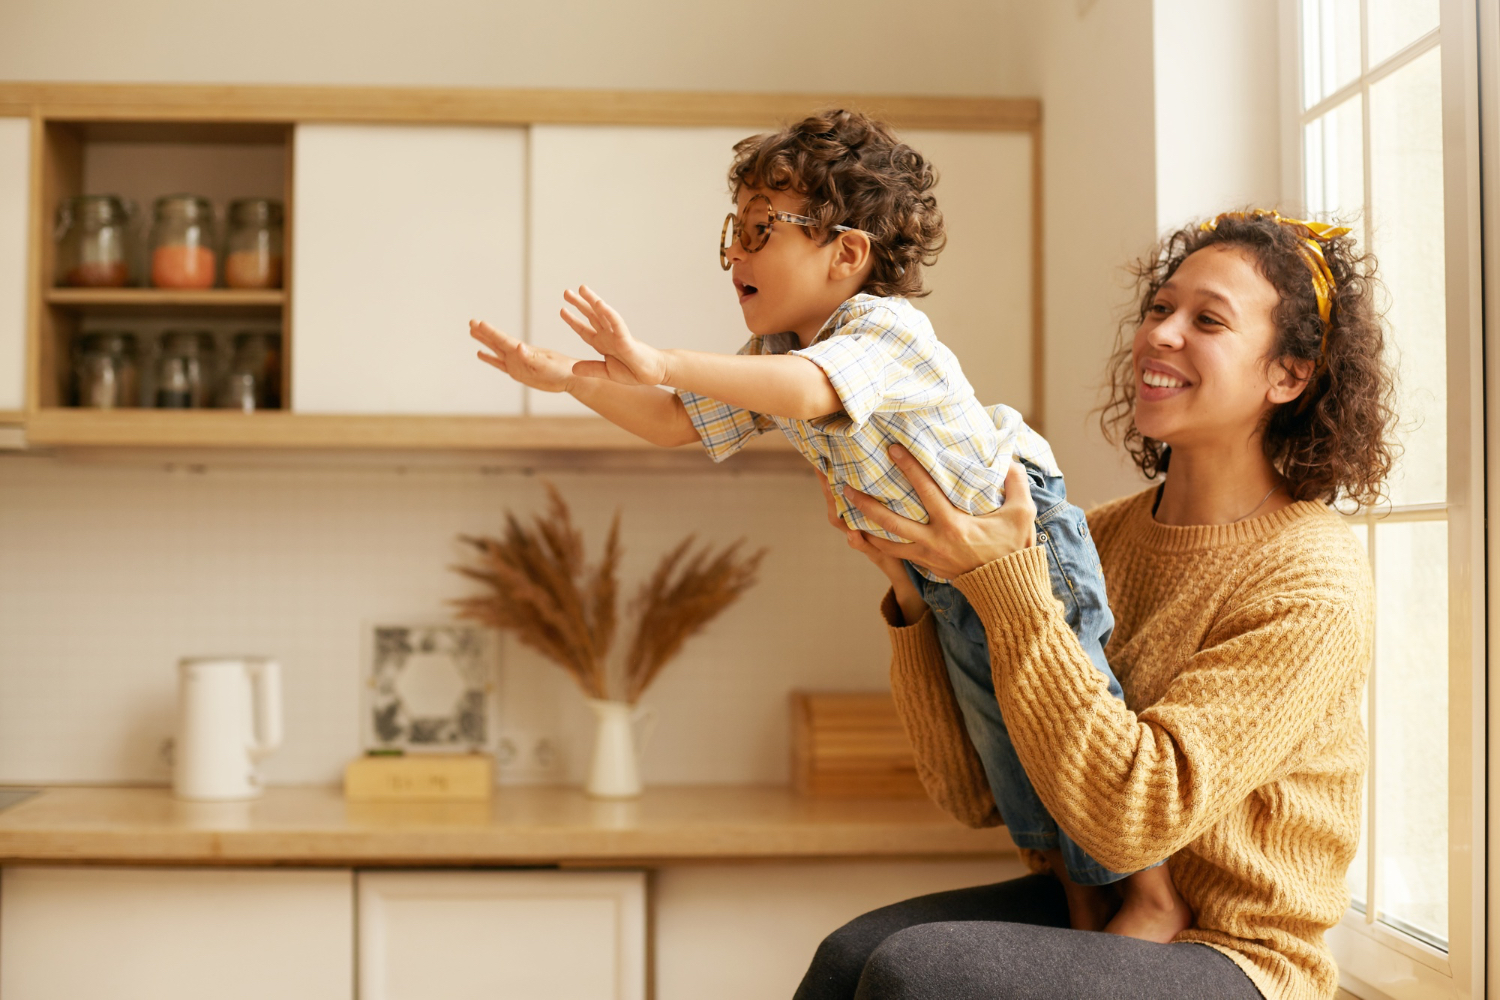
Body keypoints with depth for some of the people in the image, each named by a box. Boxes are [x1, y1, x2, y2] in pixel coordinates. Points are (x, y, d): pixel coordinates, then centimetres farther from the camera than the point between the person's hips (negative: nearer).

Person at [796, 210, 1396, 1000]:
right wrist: (916, 595, -13)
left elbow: (1134, 815, -25)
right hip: (1084, 909, 5)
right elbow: (976, 794, 0)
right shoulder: (1101, 537, 3)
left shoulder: (1313, 585, -15)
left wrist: (1005, 583, -27)